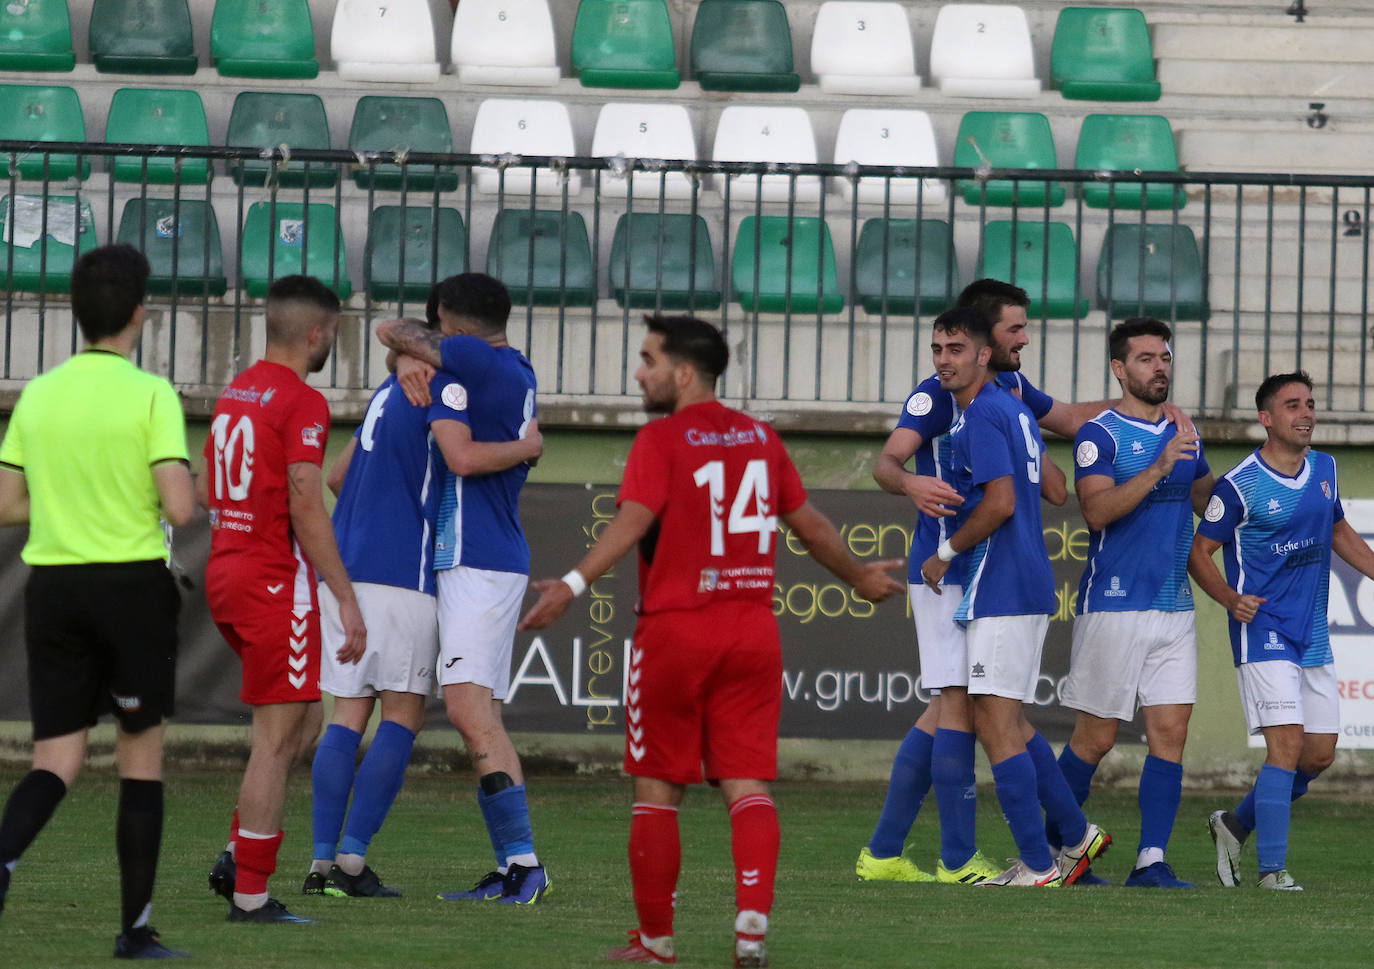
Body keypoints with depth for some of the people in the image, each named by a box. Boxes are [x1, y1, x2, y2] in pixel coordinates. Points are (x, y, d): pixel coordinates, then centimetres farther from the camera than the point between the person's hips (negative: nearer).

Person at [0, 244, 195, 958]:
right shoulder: (150, 396, -10)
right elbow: (180, 507, -18)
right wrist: (162, 500, 5)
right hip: (134, 582, -4)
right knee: (141, 755, 8)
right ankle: (135, 926, 10)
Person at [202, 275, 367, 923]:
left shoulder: (234, 394, 13)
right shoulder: (303, 403, -13)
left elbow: (204, 491, 21)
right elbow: (306, 508, -19)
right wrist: (347, 600, -18)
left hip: (225, 573, 9)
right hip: (276, 579, -9)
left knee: (299, 719, 18)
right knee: (277, 736, -5)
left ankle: (239, 857, 11)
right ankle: (250, 893, -5)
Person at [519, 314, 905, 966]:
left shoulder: (661, 440, -6)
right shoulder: (760, 437, 10)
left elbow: (633, 520, -22)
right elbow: (810, 525, 19)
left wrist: (573, 584, -31)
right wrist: (859, 576, 35)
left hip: (675, 630, -4)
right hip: (752, 631, 4)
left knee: (658, 790, 7)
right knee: (747, 786, 3)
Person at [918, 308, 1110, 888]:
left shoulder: (982, 415, -13)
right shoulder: (1014, 408, 16)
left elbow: (1000, 502, -21)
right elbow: (1057, 493, 22)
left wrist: (946, 552, -9)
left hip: (999, 591, -10)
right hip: (1028, 585, 10)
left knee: (995, 725, -8)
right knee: (1009, 724, 17)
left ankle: (1038, 867, -8)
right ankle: (1077, 835, 21)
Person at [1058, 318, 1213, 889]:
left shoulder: (1183, 434, 15)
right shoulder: (1100, 435, -6)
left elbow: (1209, 503, 29)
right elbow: (1097, 510, -21)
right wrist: (1159, 467, -28)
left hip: (1175, 607, 6)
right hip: (1112, 606, -6)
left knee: (1170, 732, -4)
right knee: (1096, 737, -1)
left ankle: (1152, 859, -3)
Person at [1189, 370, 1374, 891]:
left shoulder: (1324, 468, 9)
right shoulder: (1240, 486, -11)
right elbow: (1199, 552, -5)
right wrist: (1231, 599, -20)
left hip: (1313, 640, 7)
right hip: (1264, 632, -7)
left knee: (1320, 753, 9)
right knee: (1287, 744, -18)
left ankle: (1237, 824, 28)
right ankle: (1273, 868, -15)